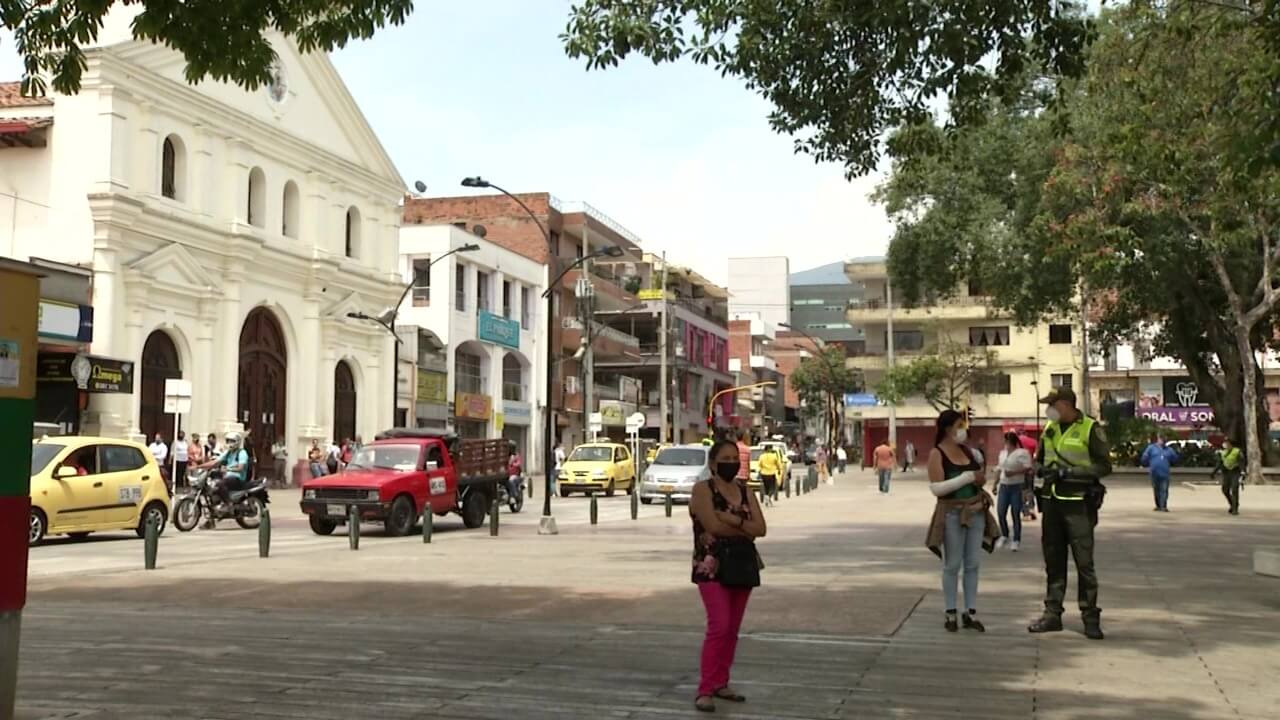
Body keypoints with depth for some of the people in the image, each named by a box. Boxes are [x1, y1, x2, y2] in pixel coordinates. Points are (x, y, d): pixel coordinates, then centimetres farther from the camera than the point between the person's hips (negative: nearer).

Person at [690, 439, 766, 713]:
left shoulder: (745, 490, 11)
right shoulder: (703, 489, -6)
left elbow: (761, 528, 0)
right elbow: (713, 525, -20)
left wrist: (733, 519, -16)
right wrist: (745, 528, -9)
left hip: (742, 565, 6)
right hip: (712, 566, -6)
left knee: (732, 629, 9)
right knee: (719, 626, -15)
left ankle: (721, 683, 20)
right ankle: (705, 689, -10)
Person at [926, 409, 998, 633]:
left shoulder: (967, 449, 9)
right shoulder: (937, 454, -9)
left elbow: (979, 474, 21)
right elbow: (936, 488, -17)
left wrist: (981, 479, -4)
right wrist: (967, 477, -20)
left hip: (976, 512, 6)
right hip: (952, 514, -6)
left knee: (973, 564, 8)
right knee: (952, 565, 2)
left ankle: (970, 612, 16)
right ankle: (950, 613, 11)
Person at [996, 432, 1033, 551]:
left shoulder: (1022, 452, -7)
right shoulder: (1002, 453, 16)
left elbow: (1028, 468, -16)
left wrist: (1013, 473, -21)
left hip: (1017, 487, -6)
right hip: (1003, 486, 6)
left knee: (1016, 514, -2)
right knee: (1000, 513, 2)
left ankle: (1016, 540, 7)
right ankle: (1004, 536, 22)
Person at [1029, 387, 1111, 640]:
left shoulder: (1090, 429, -7)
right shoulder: (1050, 428, 12)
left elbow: (1104, 466, -11)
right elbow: (1040, 460, 23)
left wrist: (1068, 471, -18)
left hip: (1078, 504, -6)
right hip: (1052, 503, 6)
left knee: (1084, 562, -2)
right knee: (1053, 561, 10)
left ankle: (1091, 617, 6)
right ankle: (1052, 614, 17)